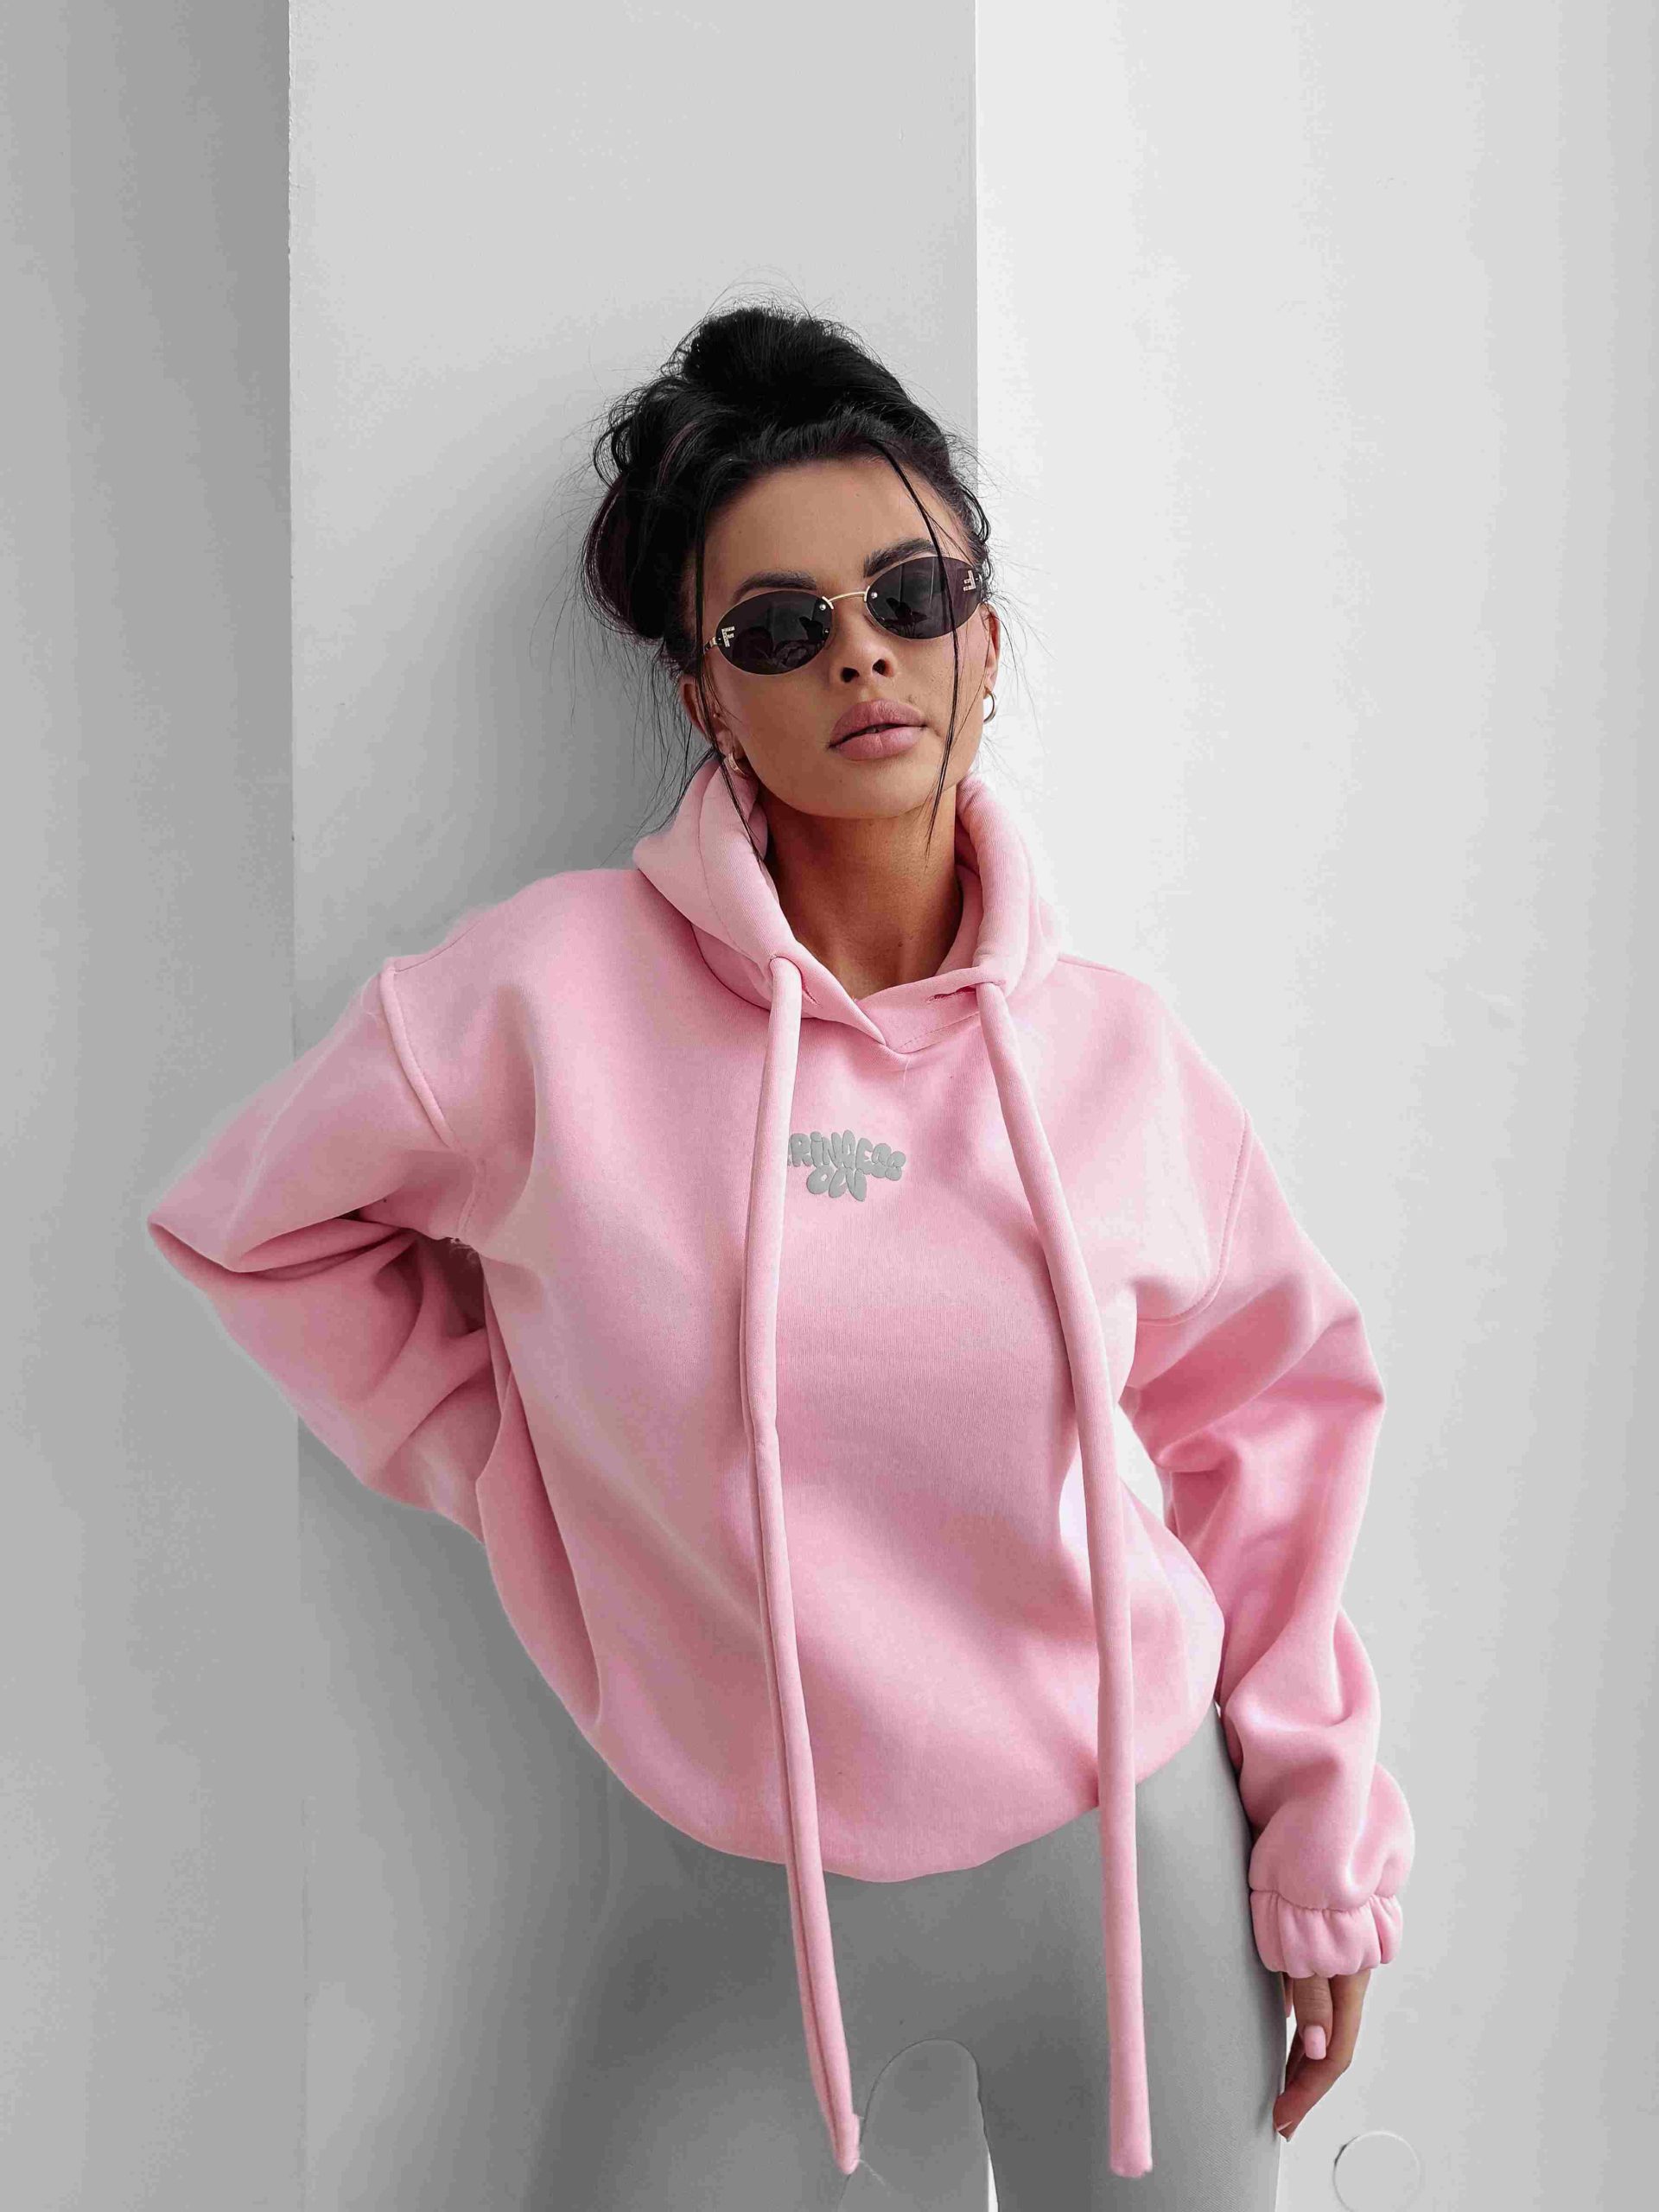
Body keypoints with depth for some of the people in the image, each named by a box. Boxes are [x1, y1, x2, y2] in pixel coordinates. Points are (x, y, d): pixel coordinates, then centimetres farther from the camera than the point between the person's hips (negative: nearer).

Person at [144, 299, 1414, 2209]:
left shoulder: (1113, 1048, -6)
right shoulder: (556, 990, -14)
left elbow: (1274, 1403, 5)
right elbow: (249, 1224, 1)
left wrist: (1323, 1842, 7)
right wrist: (508, 1469, -5)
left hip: (1131, 1851, 2)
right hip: (736, 1895, -1)